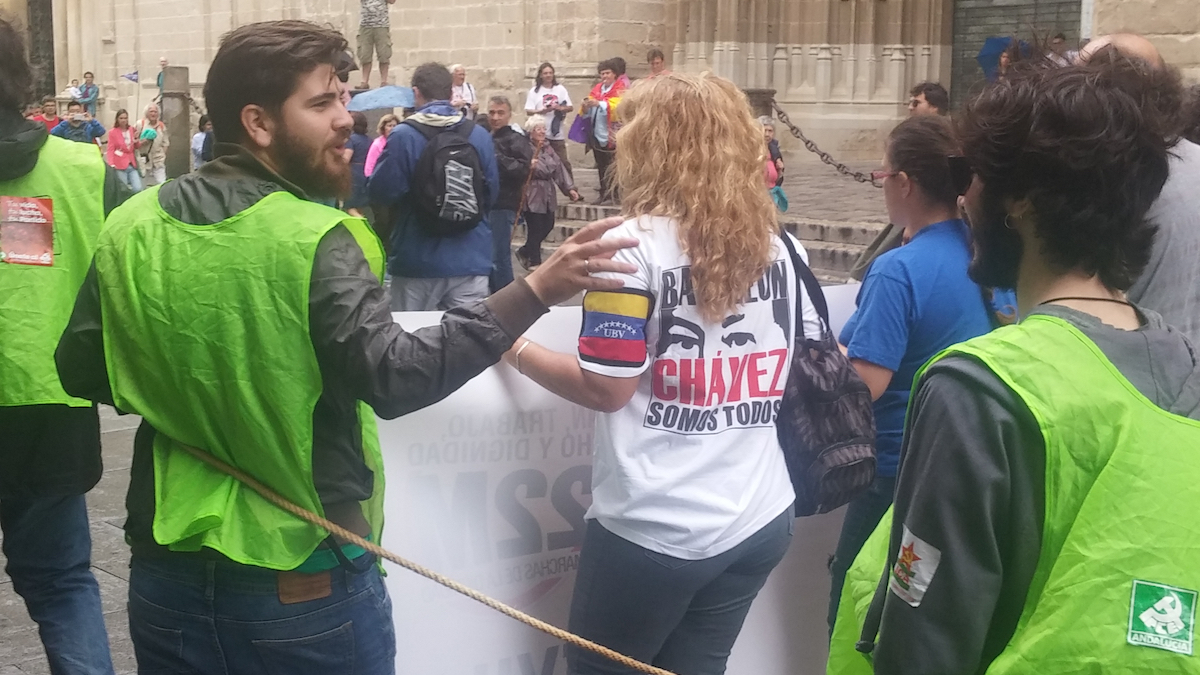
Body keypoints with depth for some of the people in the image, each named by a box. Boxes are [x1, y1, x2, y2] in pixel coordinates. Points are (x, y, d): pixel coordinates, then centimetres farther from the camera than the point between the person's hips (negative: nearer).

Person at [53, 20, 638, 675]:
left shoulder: (128, 227, 0)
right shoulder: (312, 241, -19)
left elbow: (80, 370, 9)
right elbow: (395, 376, -29)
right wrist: (534, 293, -30)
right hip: (306, 584, -5)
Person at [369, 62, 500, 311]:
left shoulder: (403, 136, -10)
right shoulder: (480, 136, 1)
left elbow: (380, 192, -8)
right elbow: (491, 193, 8)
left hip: (418, 262, -2)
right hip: (471, 260, 3)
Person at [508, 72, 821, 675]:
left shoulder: (636, 242, -12)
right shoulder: (779, 244, 5)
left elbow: (606, 387, -13)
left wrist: (516, 349, 1)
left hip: (656, 528, -5)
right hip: (761, 518, 6)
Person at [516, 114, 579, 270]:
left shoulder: (548, 151, 14)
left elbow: (559, 170, 10)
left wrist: (569, 188, 3)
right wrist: (529, 167, -40)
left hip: (547, 196, 8)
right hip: (532, 196, -8)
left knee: (547, 226, 10)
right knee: (535, 229, -5)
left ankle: (525, 252, 29)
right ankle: (534, 261, 10)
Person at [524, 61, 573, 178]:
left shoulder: (560, 89, 6)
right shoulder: (534, 91, 1)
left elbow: (571, 107, 7)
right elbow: (529, 111, -4)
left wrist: (560, 108, -13)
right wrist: (543, 110, -19)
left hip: (558, 132, 1)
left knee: (563, 161, 3)